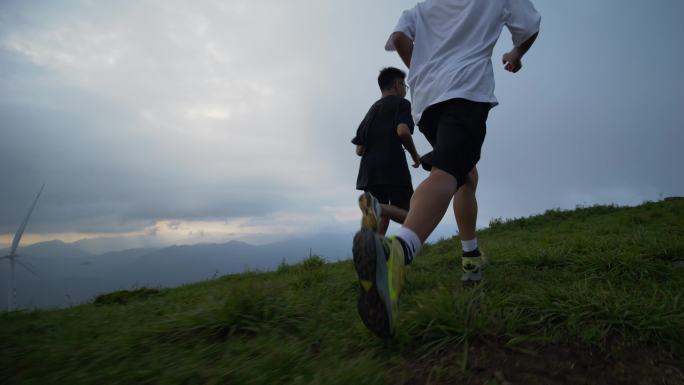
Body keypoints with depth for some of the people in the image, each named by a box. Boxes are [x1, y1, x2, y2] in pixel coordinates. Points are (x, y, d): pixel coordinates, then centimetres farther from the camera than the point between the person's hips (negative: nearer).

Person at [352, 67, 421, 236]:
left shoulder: (371, 110, 25)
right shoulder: (401, 103, 7)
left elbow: (359, 150, 19)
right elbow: (402, 131, -15)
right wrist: (415, 155, 1)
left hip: (368, 170, 6)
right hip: (393, 168, -6)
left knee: (382, 217, 9)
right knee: (410, 216, -1)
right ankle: (377, 207, -30)